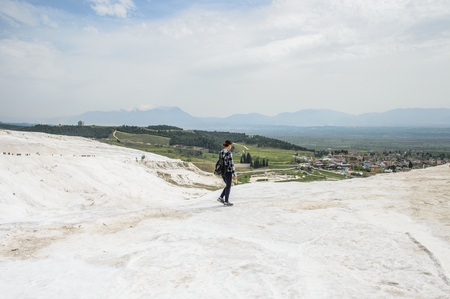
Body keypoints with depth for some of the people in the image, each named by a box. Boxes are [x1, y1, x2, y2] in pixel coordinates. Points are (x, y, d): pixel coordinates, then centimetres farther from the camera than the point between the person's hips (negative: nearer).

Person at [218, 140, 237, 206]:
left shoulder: (221, 152, 7)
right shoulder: (229, 153, -18)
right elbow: (231, 164, -19)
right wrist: (235, 175, -14)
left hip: (222, 171, 8)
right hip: (228, 171, -8)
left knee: (228, 185, 21)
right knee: (228, 187, 4)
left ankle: (221, 198, 13)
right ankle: (226, 202, 10)